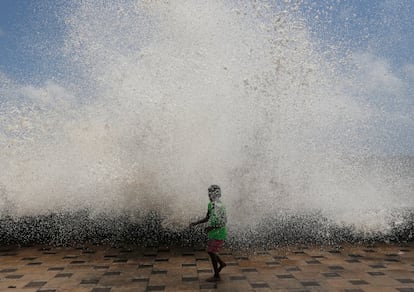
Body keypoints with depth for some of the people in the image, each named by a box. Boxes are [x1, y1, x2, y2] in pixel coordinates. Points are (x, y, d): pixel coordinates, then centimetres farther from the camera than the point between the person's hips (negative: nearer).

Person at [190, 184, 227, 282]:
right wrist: (195, 223, 8)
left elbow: (224, 222, -23)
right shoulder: (211, 204, 5)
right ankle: (221, 263, 36)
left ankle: (216, 275, 13)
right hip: (213, 233, 8)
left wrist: (211, 227, -26)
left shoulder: (220, 206, -22)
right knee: (210, 251, 15)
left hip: (218, 234, -8)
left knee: (212, 253, -1)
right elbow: (207, 218, 14)